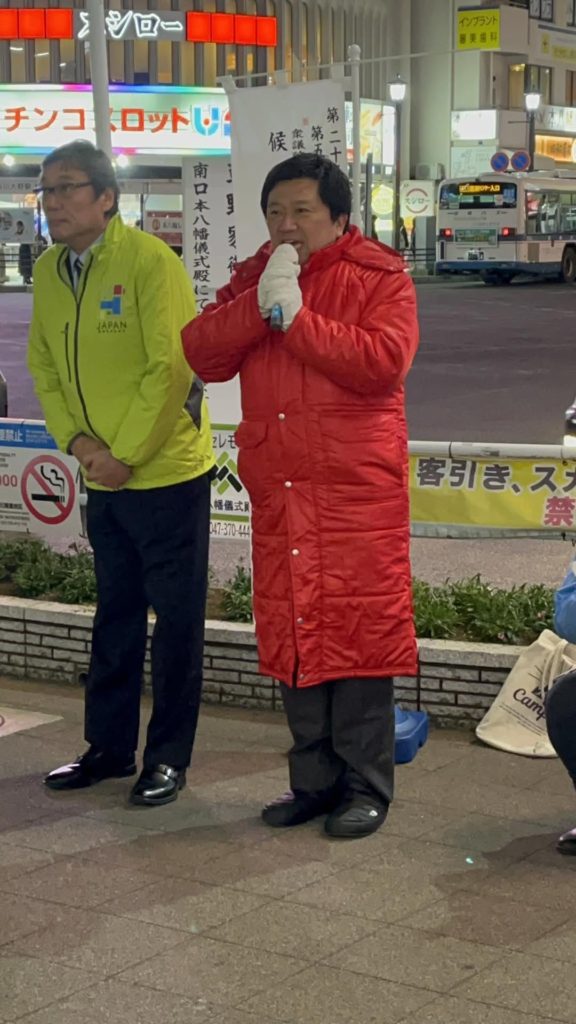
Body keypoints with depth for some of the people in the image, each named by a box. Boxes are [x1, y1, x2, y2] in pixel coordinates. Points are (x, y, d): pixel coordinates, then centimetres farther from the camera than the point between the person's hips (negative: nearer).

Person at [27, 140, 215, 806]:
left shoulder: (150, 262, -16)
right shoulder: (48, 270, 5)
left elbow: (173, 369, -19)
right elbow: (43, 364, 9)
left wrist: (124, 454, -18)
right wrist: (77, 440, -6)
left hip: (166, 472, -6)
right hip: (102, 480, 7)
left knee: (176, 617, 3)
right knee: (116, 616, 16)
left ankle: (169, 757, 14)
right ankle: (109, 746, 28)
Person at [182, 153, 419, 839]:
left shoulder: (379, 277, -1)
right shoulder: (252, 277, 14)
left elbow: (382, 360, -18)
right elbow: (202, 355, 1)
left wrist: (296, 315, -17)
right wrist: (259, 305, -12)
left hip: (358, 491, -5)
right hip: (278, 491, 5)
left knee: (357, 629, -3)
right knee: (292, 630, 9)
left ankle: (366, 786, 8)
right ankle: (315, 780, 21)